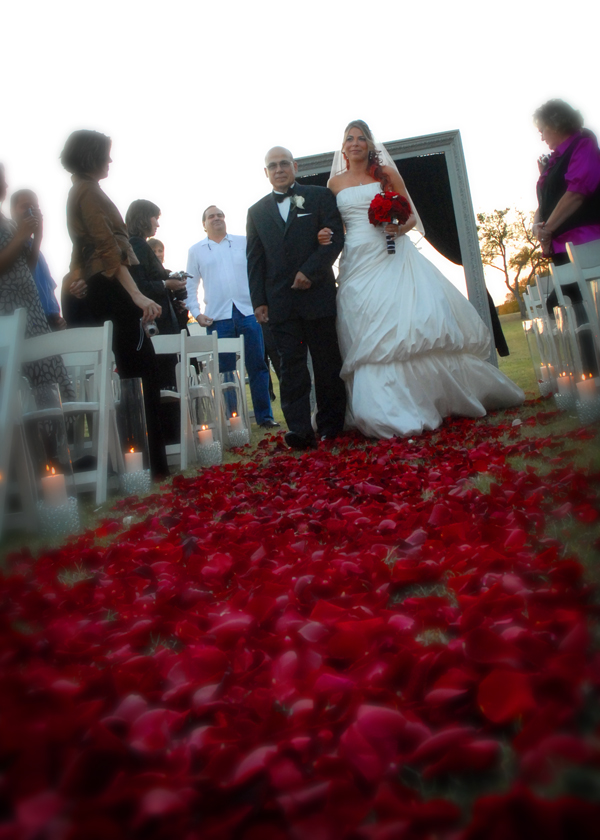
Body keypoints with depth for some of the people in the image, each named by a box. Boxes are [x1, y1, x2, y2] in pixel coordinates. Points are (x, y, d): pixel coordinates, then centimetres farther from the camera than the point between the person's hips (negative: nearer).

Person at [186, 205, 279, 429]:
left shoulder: (244, 242, 12)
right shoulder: (196, 250, 12)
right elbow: (191, 285, 12)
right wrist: (196, 313, 1)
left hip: (249, 312, 0)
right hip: (217, 317, 0)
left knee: (257, 366, 1)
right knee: (224, 371, 2)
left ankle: (264, 416, 8)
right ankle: (230, 418, 11)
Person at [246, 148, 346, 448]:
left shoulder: (320, 196, 8)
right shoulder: (257, 211, 16)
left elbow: (336, 236, -2)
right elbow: (255, 260, 12)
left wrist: (310, 270, -13)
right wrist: (258, 300, 3)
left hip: (318, 294, -2)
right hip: (280, 302, 2)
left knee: (327, 363, 3)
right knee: (291, 365, -4)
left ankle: (330, 425, 12)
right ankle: (299, 430, -6)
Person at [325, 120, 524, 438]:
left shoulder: (386, 173, 9)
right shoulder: (335, 182, 14)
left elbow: (411, 215, 8)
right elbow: (331, 225, 14)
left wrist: (400, 227, -14)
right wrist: (327, 237, -8)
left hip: (392, 257, -1)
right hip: (357, 263, 2)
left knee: (410, 324, -9)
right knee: (369, 337, -7)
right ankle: (391, 413, -4)